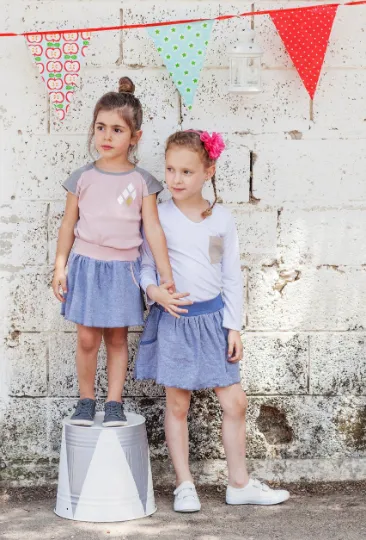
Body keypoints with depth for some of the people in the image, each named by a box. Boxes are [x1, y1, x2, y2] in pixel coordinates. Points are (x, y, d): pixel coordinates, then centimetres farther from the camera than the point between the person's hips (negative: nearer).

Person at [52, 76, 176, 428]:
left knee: (117, 337, 7)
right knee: (87, 338, 1)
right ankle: (86, 400, 16)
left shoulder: (141, 182, -3)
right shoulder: (83, 178, 0)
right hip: (87, 265, 0)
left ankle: (114, 403, 16)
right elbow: (68, 224, 6)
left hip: (123, 269, 0)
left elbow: (153, 230, -4)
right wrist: (60, 267, 5)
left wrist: (167, 277, -6)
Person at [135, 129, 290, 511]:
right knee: (177, 405, 6)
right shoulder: (157, 217, -4)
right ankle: (184, 485, 17)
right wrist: (154, 290, -20)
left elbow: (232, 276, 4)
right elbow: (145, 265, 2)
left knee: (235, 403, 3)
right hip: (172, 319, -2)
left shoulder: (221, 219, 1)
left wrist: (233, 326, 1)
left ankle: (239, 483, 17)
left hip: (212, 317, 2)